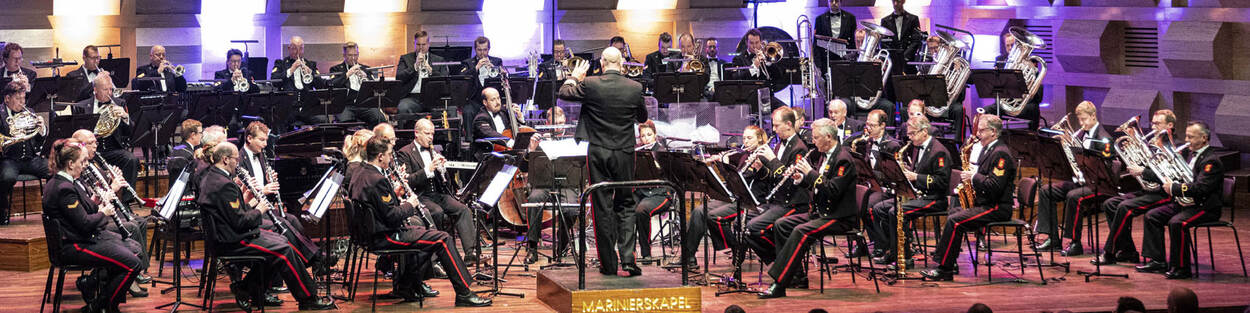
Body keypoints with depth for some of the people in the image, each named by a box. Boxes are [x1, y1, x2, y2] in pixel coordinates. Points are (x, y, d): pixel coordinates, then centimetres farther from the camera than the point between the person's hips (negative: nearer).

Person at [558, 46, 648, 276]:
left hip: (599, 153, -1)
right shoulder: (635, 88, -5)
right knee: (625, 205, 11)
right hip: (625, 153, 1)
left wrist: (574, 77, 22)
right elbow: (642, 118, 11)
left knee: (602, 207, 5)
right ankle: (627, 258, -3)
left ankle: (608, 264, 7)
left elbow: (563, 93, 5)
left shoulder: (590, 85, -11)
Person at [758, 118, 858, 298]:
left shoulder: (843, 158, -16)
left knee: (801, 232, -29)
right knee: (782, 224, 2)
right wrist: (800, 179, 0)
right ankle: (798, 275, 2)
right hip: (821, 212, 10)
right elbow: (815, 184, 20)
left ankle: (779, 285, -31)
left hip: (839, 217, -10)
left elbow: (832, 190, -25)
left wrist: (811, 173, -21)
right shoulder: (824, 155, 14)